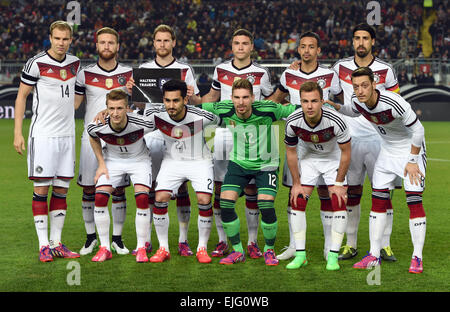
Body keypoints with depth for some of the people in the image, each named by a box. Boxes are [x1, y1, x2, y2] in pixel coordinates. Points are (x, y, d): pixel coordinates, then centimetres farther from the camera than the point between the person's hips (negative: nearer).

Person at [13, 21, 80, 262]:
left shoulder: (74, 63, 9)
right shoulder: (36, 63, -7)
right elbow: (21, 97, -2)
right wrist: (17, 132, -7)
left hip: (67, 135, 5)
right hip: (42, 134, -5)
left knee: (61, 190, 7)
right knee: (41, 189, -4)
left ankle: (56, 243, 13)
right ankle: (44, 245, 0)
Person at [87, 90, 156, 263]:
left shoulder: (142, 124, -32)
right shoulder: (97, 127, -25)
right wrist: (101, 164, -2)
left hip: (139, 159, -2)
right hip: (112, 160, 2)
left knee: (142, 198, -20)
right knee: (100, 197, -15)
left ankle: (141, 248, -6)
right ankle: (104, 248, -2)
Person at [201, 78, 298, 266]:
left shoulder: (268, 110, -22)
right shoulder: (224, 110, -15)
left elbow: (296, 110, -12)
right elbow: (199, 107, 5)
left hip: (265, 164, -3)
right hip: (238, 163, 3)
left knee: (266, 206, -18)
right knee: (225, 204, -11)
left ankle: (269, 250, 9)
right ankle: (237, 251, 8)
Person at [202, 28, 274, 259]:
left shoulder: (260, 73, 2)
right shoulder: (221, 70, 8)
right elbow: (212, 97, 22)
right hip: (224, 134, 2)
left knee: (251, 189, -1)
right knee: (220, 188, 0)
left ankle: (252, 242, 9)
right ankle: (222, 241, 11)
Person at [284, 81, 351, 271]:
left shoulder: (335, 121, -33)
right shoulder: (293, 122, -25)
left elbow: (346, 151, -18)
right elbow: (291, 151, -7)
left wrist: (338, 183, -14)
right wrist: (296, 183, -6)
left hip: (334, 159, -2)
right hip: (309, 158, 2)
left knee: (339, 203, -14)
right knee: (297, 202, -8)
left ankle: (333, 256, -5)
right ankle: (300, 254, 1)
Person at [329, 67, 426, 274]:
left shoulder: (394, 103, -32)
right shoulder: (357, 102, -13)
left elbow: (417, 130, -21)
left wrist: (412, 161, -17)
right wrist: (334, 106, -2)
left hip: (411, 148, -6)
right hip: (387, 150, 6)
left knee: (414, 201, -12)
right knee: (378, 200, 1)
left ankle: (417, 258, -5)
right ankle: (374, 255, 8)